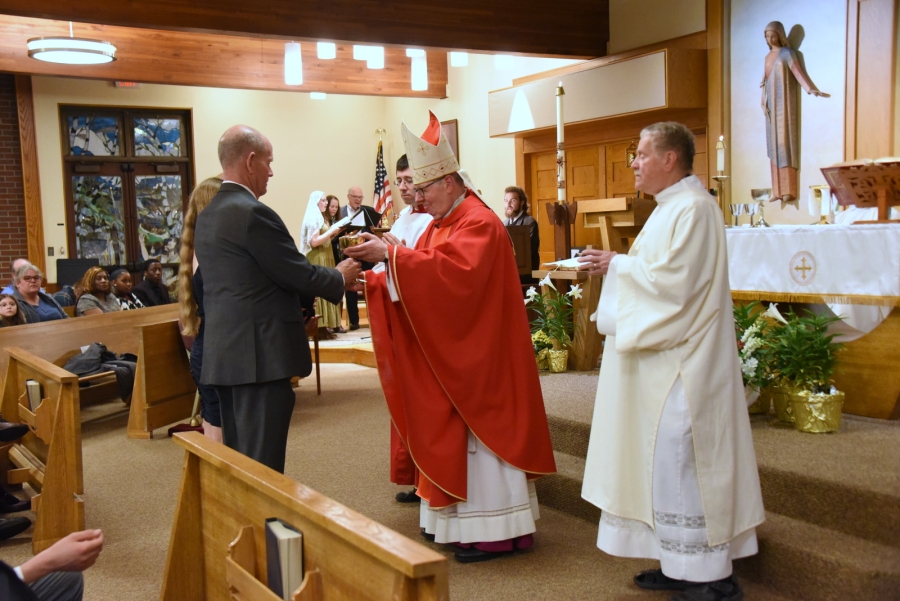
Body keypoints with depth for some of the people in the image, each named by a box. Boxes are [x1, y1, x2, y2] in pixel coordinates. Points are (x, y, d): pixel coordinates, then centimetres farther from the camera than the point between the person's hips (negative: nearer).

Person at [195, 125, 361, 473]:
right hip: (259, 354, -9)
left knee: (238, 460, 17)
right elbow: (298, 275, -12)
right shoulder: (252, 213, -15)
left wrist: (333, 280, 17)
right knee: (263, 465, -2)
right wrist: (340, 277, 8)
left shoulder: (208, 216, 14)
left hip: (222, 353, 9)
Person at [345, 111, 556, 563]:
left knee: (479, 431, -3)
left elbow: (453, 272, -32)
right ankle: (457, 515, 23)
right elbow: (423, 276, 9)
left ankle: (496, 530, 7)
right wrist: (385, 253, -7)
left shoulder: (479, 223, -15)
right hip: (447, 353, 9)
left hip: (476, 355, -9)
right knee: (450, 431, 13)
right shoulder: (441, 222, 14)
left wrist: (391, 253, -30)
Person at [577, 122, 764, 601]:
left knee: (679, 461, -5)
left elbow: (672, 280, -23)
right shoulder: (671, 206, 16)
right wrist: (615, 266, 7)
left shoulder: (692, 208, -16)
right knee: (666, 459, 14)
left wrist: (618, 264, -11)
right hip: (665, 358, 10)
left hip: (682, 363, -10)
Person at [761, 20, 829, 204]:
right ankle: (778, 190, 6)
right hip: (771, 102, 7)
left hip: (784, 102, -7)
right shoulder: (768, 56, 15)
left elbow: (798, 72, -20)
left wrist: (810, 89, -36)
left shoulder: (787, 53, -7)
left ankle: (789, 190, -8)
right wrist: (764, 101, 11)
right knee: (774, 143, 4)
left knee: (785, 141, -9)